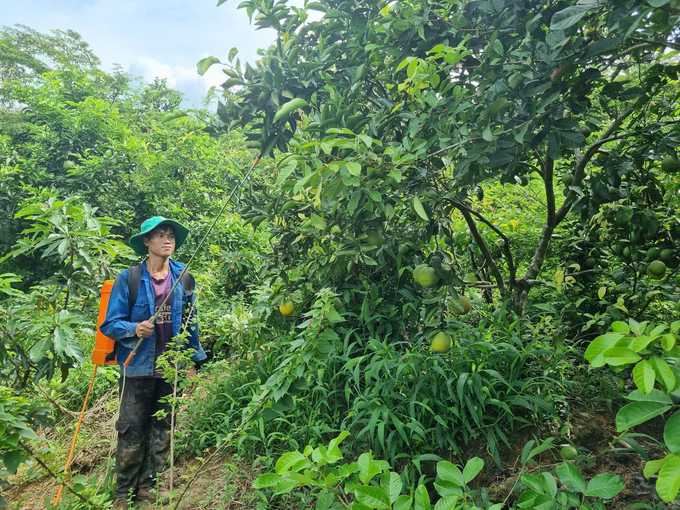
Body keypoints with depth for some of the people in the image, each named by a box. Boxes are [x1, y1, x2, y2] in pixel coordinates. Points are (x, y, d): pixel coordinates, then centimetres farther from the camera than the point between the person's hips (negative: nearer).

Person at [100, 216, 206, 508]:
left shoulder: (183, 278, 2)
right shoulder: (128, 279, -8)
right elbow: (110, 324, -6)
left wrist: (193, 360, 10)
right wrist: (134, 329, -25)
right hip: (138, 367, -3)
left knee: (163, 430, 13)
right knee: (132, 432, 5)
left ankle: (146, 486, 31)